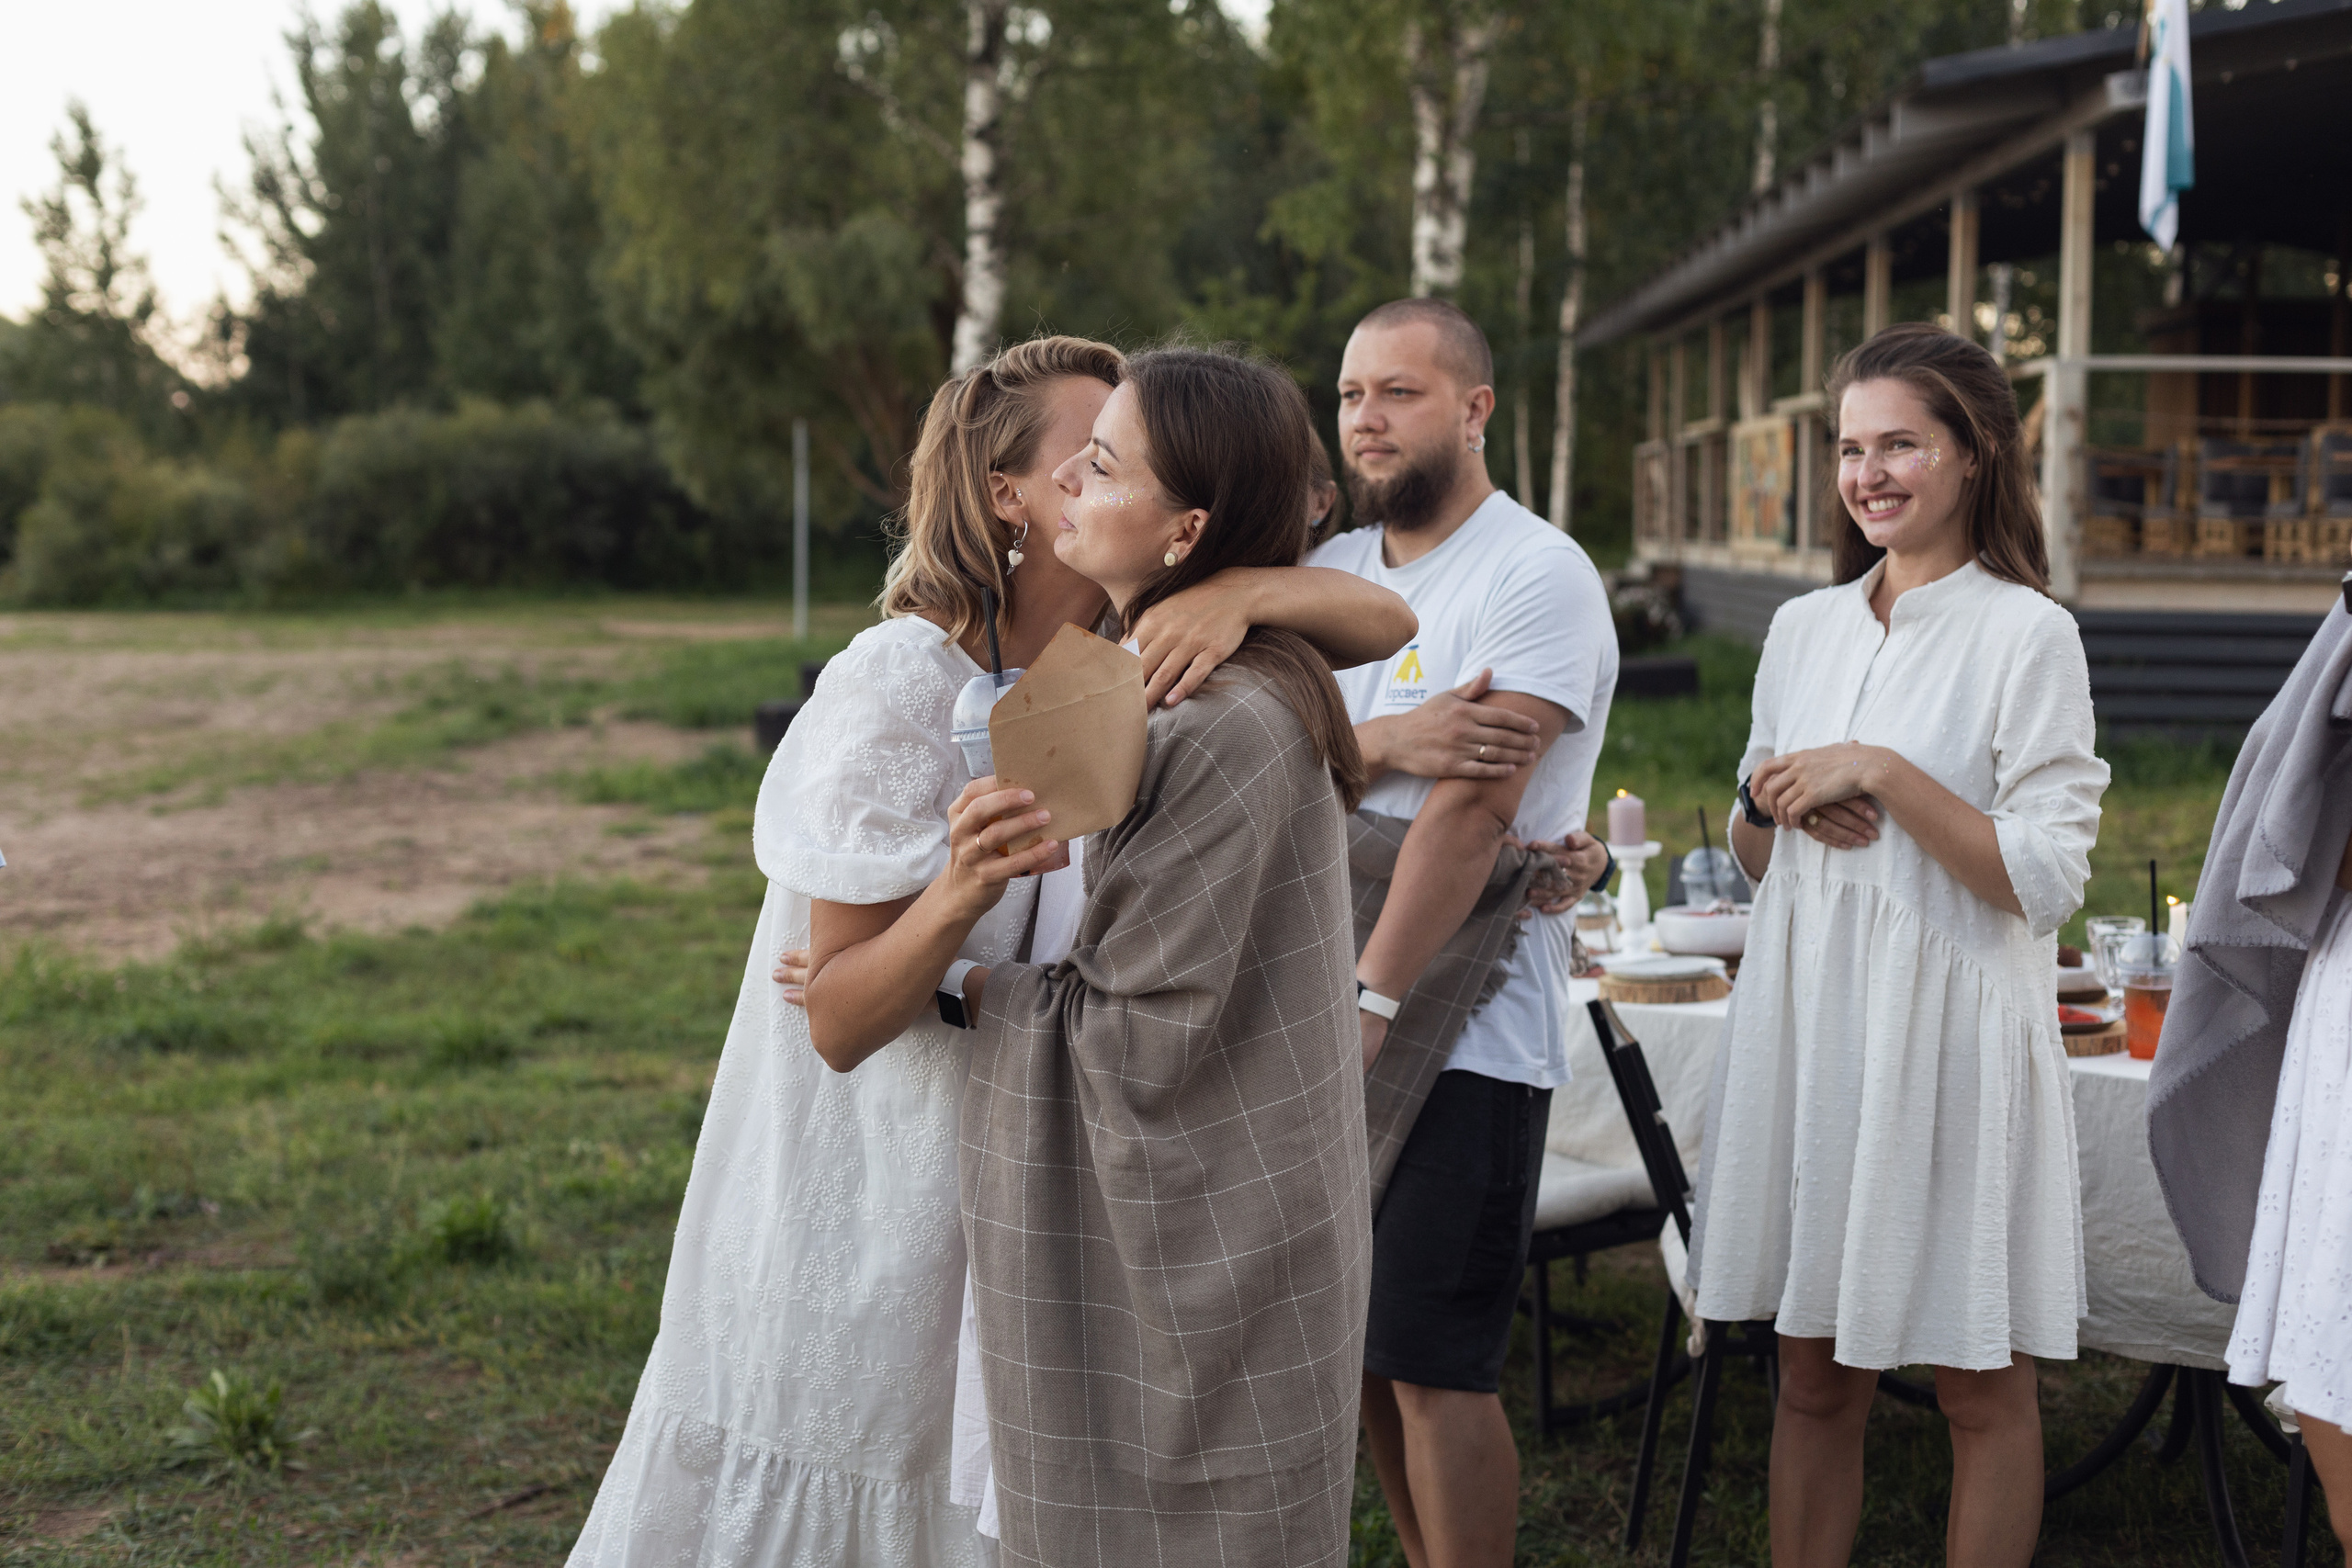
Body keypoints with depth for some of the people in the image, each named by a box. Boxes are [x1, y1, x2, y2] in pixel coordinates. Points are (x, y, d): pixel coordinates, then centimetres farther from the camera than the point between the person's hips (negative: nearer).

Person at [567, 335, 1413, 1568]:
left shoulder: (1132, 650, -1)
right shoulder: (903, 679, -20)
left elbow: (1383, 623, -12)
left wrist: (1240, 591, -30)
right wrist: (994, 856, -27)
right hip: (866, 1158, -6)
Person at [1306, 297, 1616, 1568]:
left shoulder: (1537, 577, -10)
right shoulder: (1329, 572, 13)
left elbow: (1472, 808, -18)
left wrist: (1368, 1001, -23)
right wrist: (1382, 743, -18)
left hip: (1461, 1030, -7)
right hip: (1336, 1024, 7)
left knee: (1433, 1366, -4)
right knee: (1365, 1347, 13)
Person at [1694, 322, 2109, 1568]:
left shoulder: (2026, 634, -6)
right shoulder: (1803, 627, 11)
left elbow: (2047, 880, -13)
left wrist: (1880, 773, -17)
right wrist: (1770, 801, -4)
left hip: (1949, 1036, -5)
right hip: (1806, 1029, 5)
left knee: (1981, 1387, 6)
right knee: (1815, 1375, 11)